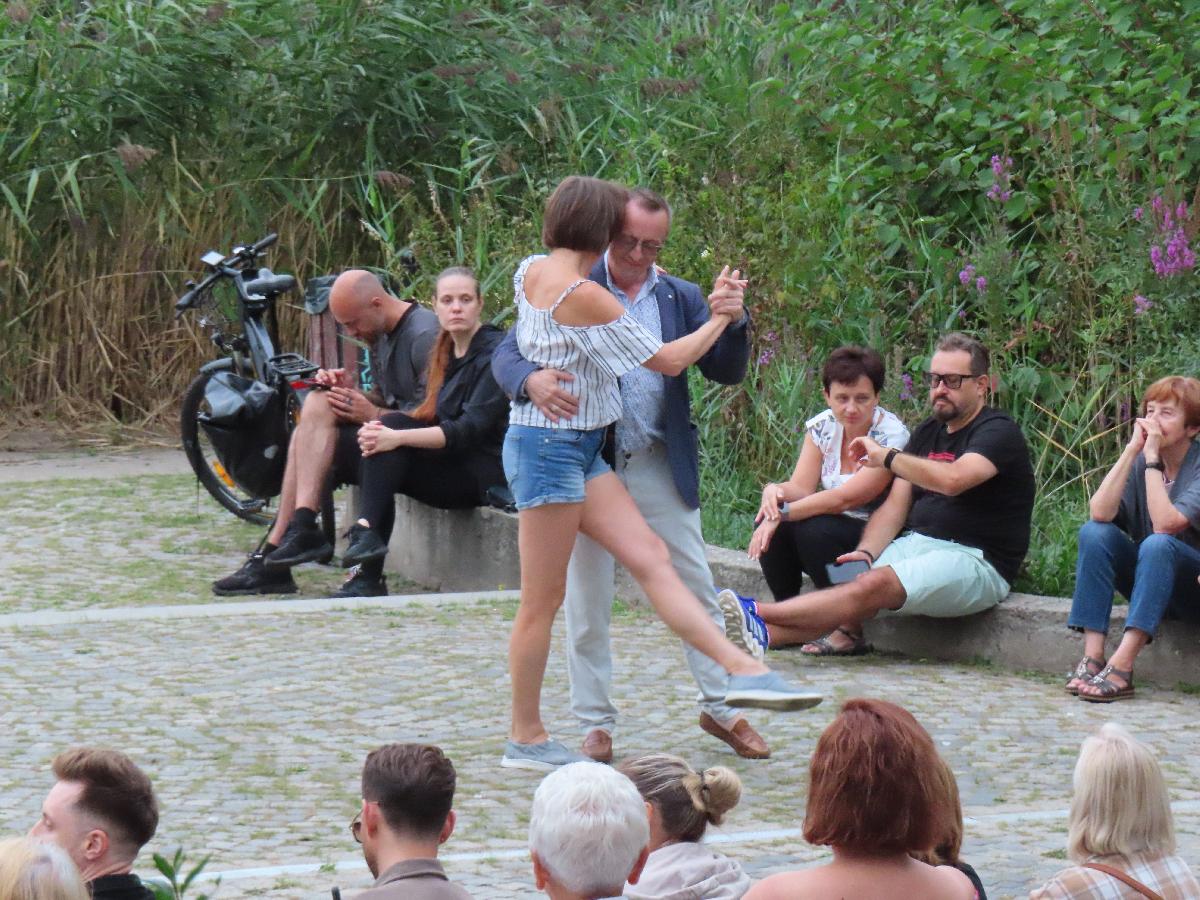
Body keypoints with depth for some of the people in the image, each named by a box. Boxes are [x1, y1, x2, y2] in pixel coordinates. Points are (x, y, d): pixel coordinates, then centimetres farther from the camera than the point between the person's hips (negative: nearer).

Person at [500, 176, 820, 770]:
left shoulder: (531, 271, 7)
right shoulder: (582, 295, -20)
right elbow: (669, 361, -14)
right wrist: (720, 318, 1)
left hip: (577, 450, 10)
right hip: (551, 448, -10)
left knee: (650, 558, -2)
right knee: (543, 601, -2)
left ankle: (742, 669, -10)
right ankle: (526, 739, 5)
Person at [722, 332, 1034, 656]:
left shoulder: (998, 432, -7)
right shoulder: (928, 433, 19)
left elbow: (953, 479, -27)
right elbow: (896, 505, 12)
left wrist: (886, 456, -16)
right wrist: (866, 553, -8)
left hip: (974, 559, -7)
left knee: (876, 585, -29)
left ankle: (756, 614, -40)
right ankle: (763, 635, -43)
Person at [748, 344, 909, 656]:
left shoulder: (891, 437, -18)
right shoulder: (821, 427, 3)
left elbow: (844, 499, -25)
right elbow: (801, 487, -5)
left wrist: (783, 513, -31)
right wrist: (775, 491, -29)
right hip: (836, 530, 6)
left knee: (813, 531, -32)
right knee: (769, 521, -19)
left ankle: (850, 631, -19)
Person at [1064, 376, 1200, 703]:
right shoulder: (1139, 461, 0)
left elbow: (1165, 523, -29)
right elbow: (1100, 512, -17)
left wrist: (1152, 456, -24)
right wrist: (1132, 449, -18)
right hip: (1151, 582, 5)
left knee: (1157, 544, -34)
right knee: (1094, 532, -19)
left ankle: (1121, 667, -42)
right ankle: (1092, 657, -28)